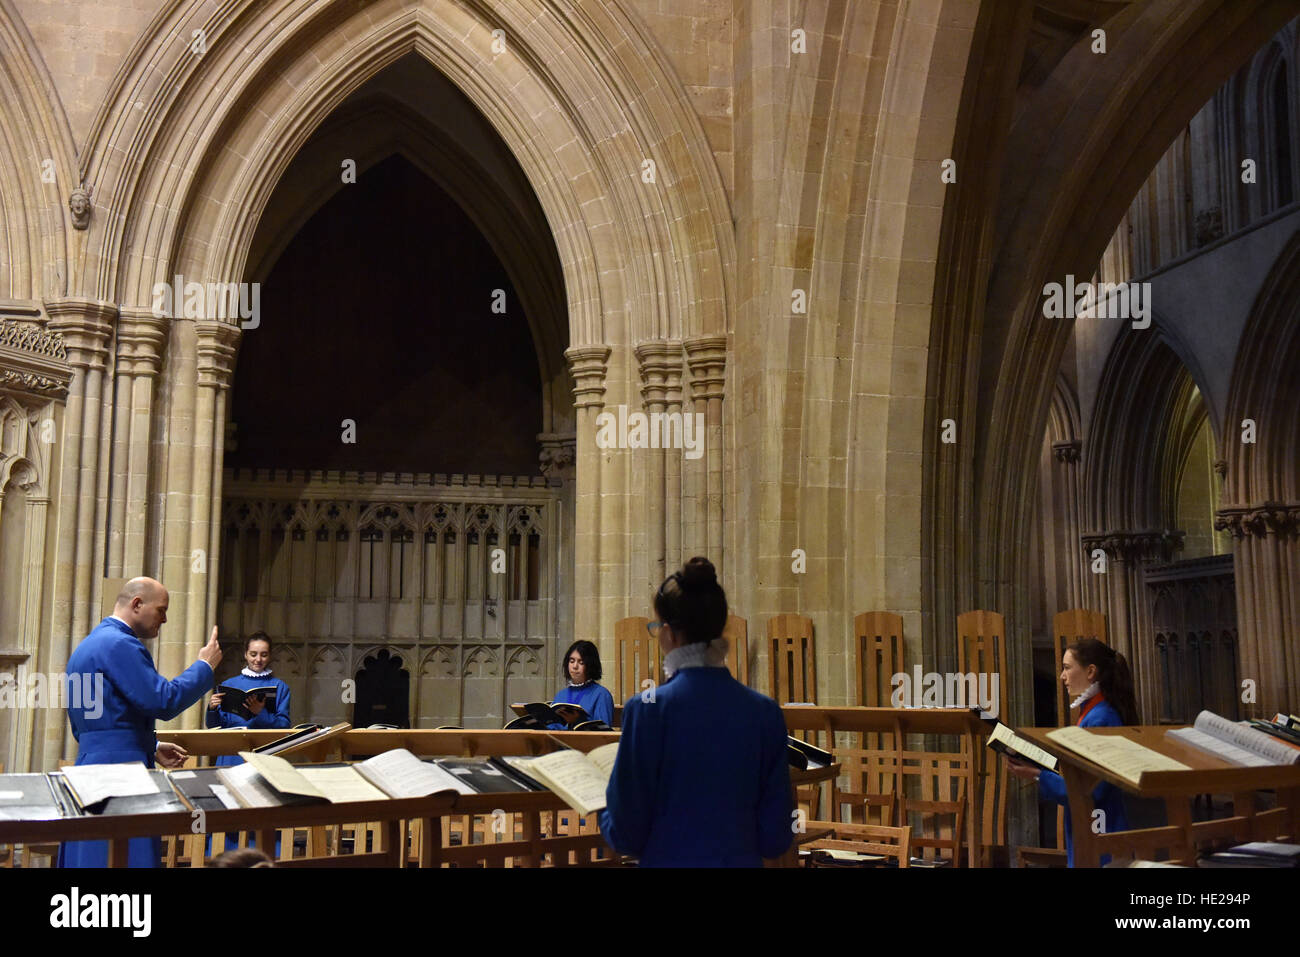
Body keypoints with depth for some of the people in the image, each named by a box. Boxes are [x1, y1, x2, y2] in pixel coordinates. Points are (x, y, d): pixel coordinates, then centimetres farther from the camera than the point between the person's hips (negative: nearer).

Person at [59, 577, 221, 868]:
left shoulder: (88, 645, 19)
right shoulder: (120, 644, -13)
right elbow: (163, 702, -19)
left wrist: (151, 746, 20)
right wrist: (205, 666, -5)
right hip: (121, 767, -10)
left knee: (89, 857, 10)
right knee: (127, 860, -8)